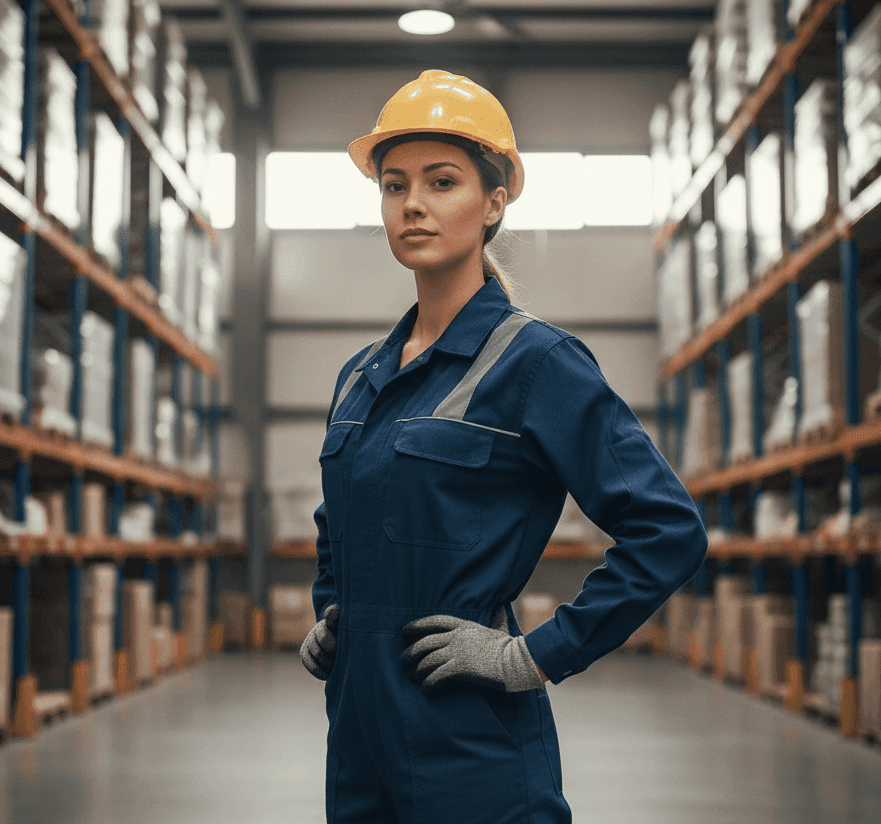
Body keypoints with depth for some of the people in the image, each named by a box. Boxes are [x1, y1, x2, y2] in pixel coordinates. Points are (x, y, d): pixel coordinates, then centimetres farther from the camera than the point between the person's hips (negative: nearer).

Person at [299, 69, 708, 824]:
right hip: (359, 732, 6)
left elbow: (670, 530, -16)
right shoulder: (361, 376, 10)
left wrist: (537, 656, -15)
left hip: (473, 745, -6)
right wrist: (327, 617, 11)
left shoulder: (535, 361, -10)